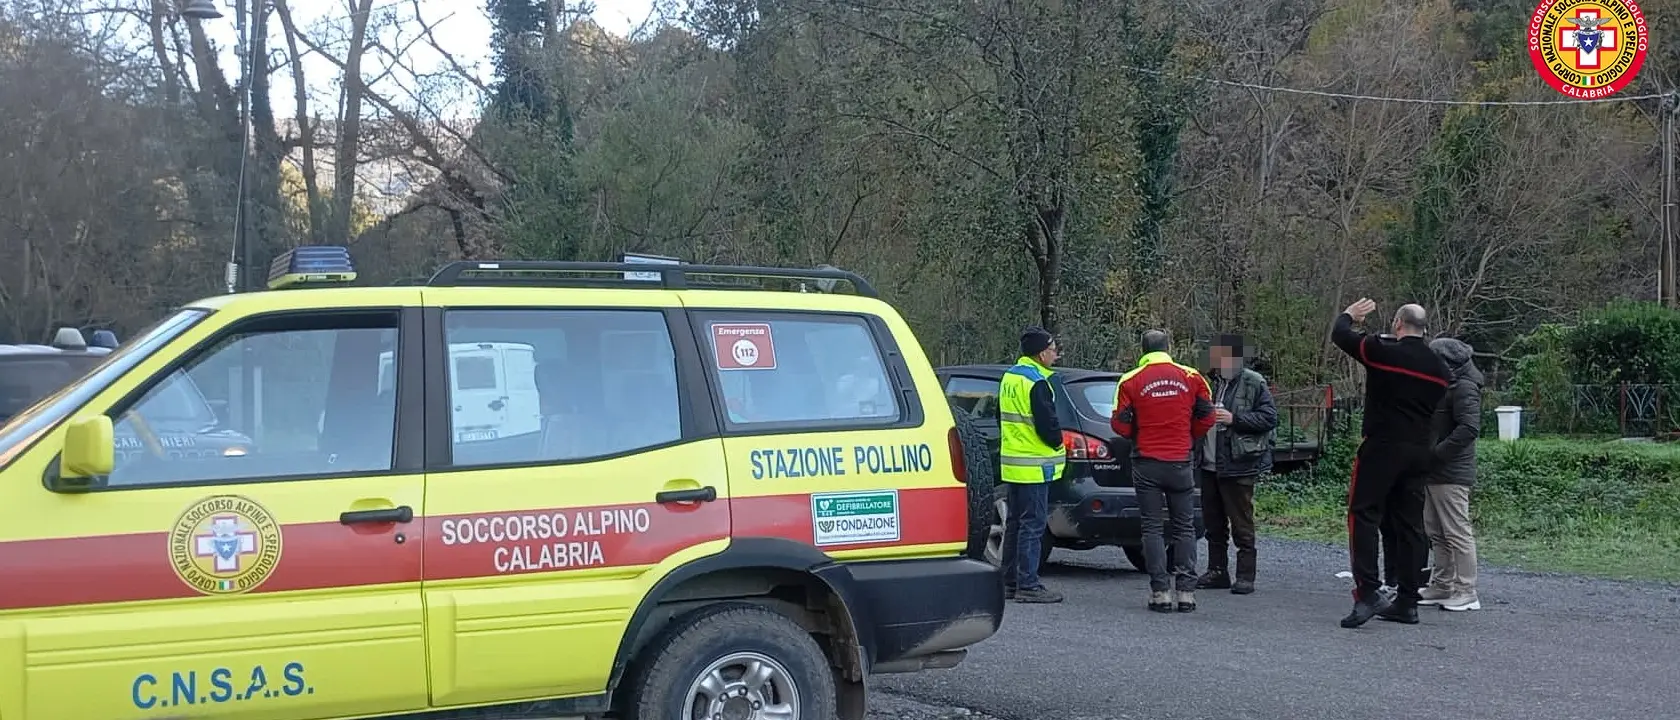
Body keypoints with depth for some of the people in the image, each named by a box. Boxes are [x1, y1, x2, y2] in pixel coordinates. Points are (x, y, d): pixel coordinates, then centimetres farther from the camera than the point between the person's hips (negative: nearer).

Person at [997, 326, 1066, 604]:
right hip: (1034, 465, -9)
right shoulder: (1036, 383, -18)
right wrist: (1058, 442, -2)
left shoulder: (1009, 377, 12)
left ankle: (1009, 581, 20)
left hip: (1011, 463, 9)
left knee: (1015, 523, 15)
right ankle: (1027, 585, -4)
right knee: (1032, 524, -5)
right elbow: (1048, 425, -20)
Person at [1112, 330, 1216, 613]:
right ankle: (1186, 591, 6)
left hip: (1146, 463, -1)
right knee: (1184, 527, 10)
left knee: (1152, 528, 4)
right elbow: (1206, 418, 3)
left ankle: (1160, 592, 0)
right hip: (1181, 462, 1)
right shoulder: (1191, 378, 1)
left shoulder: (1131, 381, -5)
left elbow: (1120, 425, -4)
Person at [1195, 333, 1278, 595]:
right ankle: (1217, 571, 22)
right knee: (1213, 522, 13)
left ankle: (1245, 576, 4)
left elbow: (1270, 417, -12)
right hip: (1209, 464, 7)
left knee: (1241, 524, -2)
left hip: (1238, 465, -7)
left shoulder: (1253, 383, -6)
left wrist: (1234, 419, -18)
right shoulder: (1212, 382, 15)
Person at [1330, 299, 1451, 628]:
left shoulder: (1383, 351, -8)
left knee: (1364, 516, -4)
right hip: (1420, 451, 6)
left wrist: (1349, 315, 22)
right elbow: (1439, 410, 15)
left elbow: (1339, 335, 3)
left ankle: (1367, 593, -16)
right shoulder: (1438, 366, 10)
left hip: (1381, 447, -6)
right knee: (1409, 523, 9)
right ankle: (1407, 601, 11)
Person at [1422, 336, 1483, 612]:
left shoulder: (1464, 388, -13)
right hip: (1433, 474, 10)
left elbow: (1469, 428, -24)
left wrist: (1436, 453, -22)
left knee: (1457, 533, -4)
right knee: (1436, 532, 14)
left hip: (1451, 475, -10)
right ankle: (1441, 587, 22)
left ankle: (1466, 593, 1)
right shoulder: (1442, 385, 17)